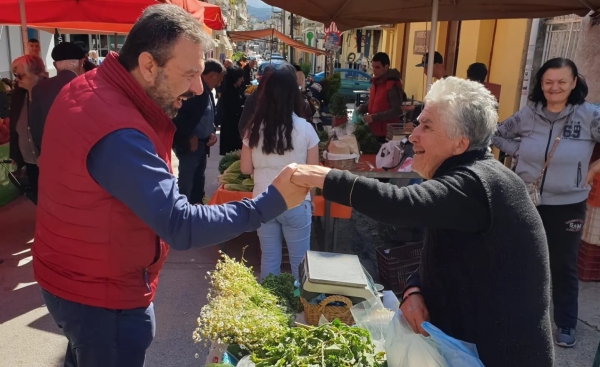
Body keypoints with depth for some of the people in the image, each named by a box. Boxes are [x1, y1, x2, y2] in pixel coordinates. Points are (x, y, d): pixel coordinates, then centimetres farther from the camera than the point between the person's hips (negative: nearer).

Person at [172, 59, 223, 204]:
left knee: (198, 179, 18)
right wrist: (190, 137, -18)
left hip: (202, 143, 9)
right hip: (190, 143, -9)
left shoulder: (207, 91, 12)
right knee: (186, 180, -2)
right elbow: (179, 115, -26)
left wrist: (212, 132, 4)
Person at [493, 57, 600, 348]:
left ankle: (566, 325, 30)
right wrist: (517, 152, -3)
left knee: (563, 266, 11)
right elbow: (496, 135, 8)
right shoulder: (528, 114, -3)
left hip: (567, 206, -2)